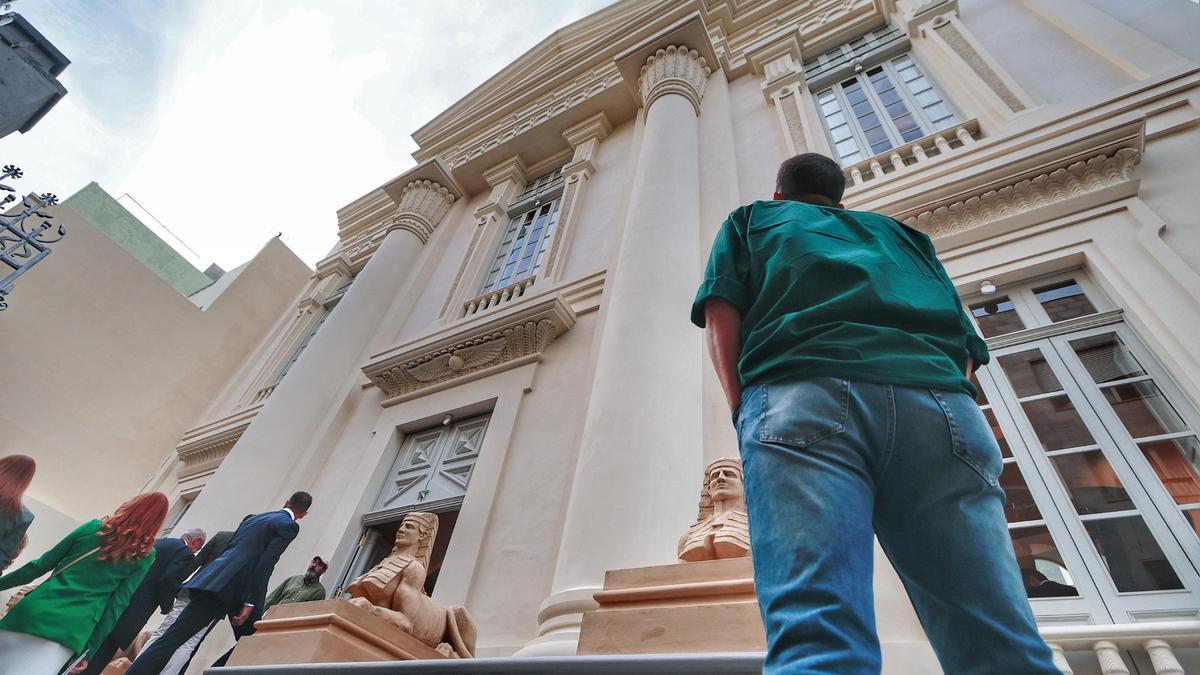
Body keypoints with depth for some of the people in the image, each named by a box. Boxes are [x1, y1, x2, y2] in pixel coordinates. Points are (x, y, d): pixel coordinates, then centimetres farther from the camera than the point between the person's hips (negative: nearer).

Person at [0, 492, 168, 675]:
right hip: (71, 630, -2)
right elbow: (117, 605, 0)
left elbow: (41, 565, 8)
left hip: (37, 611, 2)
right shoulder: (145, 556, -1)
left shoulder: (94, 527, 4)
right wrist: (89, 651, 6)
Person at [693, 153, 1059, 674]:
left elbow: (720, 315, 11)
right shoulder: (901, 232, 40)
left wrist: (743, 408, 8)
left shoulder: (750, 219, 31)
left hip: (805, 395, -3)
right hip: (940, 404, 4)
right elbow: (965, 343, 26)